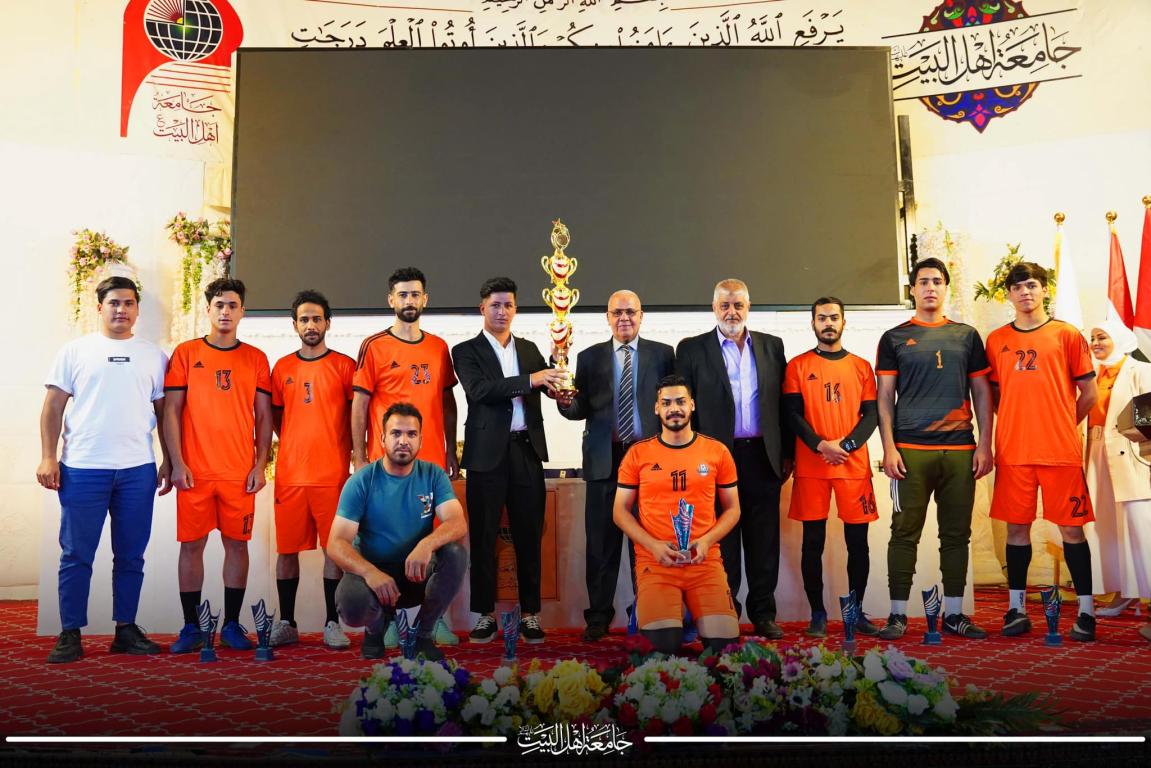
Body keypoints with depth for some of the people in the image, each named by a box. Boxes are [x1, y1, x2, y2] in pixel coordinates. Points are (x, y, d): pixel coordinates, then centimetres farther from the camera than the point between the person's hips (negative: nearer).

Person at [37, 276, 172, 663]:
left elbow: (163, 411, 11)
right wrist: (48, 457, -5)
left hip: (138, 469, 2)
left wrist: (169, 461, 5)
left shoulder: (153, 355, 10)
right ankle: (70, 634, 13)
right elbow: (53, 406, 4)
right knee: (77, 555, 3)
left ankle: (126, 630, 17)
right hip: (82, 468, -1)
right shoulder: (75, 350, 6)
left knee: (131, 555, 7)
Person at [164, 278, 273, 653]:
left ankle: (232, 625, 15)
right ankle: (191, 627, 14)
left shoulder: (256, 359, 8)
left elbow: (264, 416, 7)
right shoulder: (186, 353, 5)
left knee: (237, 543, 5)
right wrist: (177, 463, -5)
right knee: (191, 544, 3)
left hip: (240, 471, 1)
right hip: (194, 471, -1)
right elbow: (172, 410, 3)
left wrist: (260, 464, 0)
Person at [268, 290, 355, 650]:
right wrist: (295, 445, 10)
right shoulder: (282, 367, 10)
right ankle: (286, 623, 17)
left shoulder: (344, 365, 2)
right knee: (287, 548, 6)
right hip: (289, 472, 3)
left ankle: (332, 623, 10)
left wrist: (352, 452, -2)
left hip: (333, 472, -2)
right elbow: (275, 416, 19)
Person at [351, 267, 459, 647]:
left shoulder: (439, 348, 11)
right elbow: (359, 405, -1)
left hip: (432, 460, 3)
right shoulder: (374, 347, 0)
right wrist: (360, 457, -6)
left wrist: (451, 451, 11)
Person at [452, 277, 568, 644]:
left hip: (527, 450, 3)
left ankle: (530, 614, 16)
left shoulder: (530, 349, 15)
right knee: (483, 537, 4)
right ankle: (485, 614, 16)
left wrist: (557, 364, -11)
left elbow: (551, 384, 9)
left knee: (529, 535, 6)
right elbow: (479, 390, -16)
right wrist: (529, 380, -23)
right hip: (488, 453, -3)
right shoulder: (467, 351, 1)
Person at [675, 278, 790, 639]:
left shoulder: (772, 346, 11)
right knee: (723, 541, 5)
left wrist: (787, 453, 7)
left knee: (764, 540, 8)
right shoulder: (692, 349, 3)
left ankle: (763, 614, 18)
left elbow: (783, 404, 11)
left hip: (763, 457, 3)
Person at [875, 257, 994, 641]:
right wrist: (888, 447, -5)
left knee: (956, 534, 7)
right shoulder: (894, 338, 7)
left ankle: (953, 613, 17)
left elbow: (982, 393, 12)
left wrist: (984, 445, 3)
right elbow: (884, 396, 4)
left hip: (961, 450, 3)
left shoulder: (966, 336, 12)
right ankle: (897, 614, 8)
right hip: (910, 450, -2)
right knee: (905, 532, 0)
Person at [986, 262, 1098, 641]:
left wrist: (1062, 426, 7)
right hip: (1013, 452, 2)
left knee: (1070, 527, 3)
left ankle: (1086, 611, 13)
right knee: (1016, 527, 7)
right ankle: (1016, 608, 16)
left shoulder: (1066, 335, 2)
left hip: (1061, 451, -2)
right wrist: (1020, 424, 6)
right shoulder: (996, 340, 9)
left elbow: (1089, 393, 5)